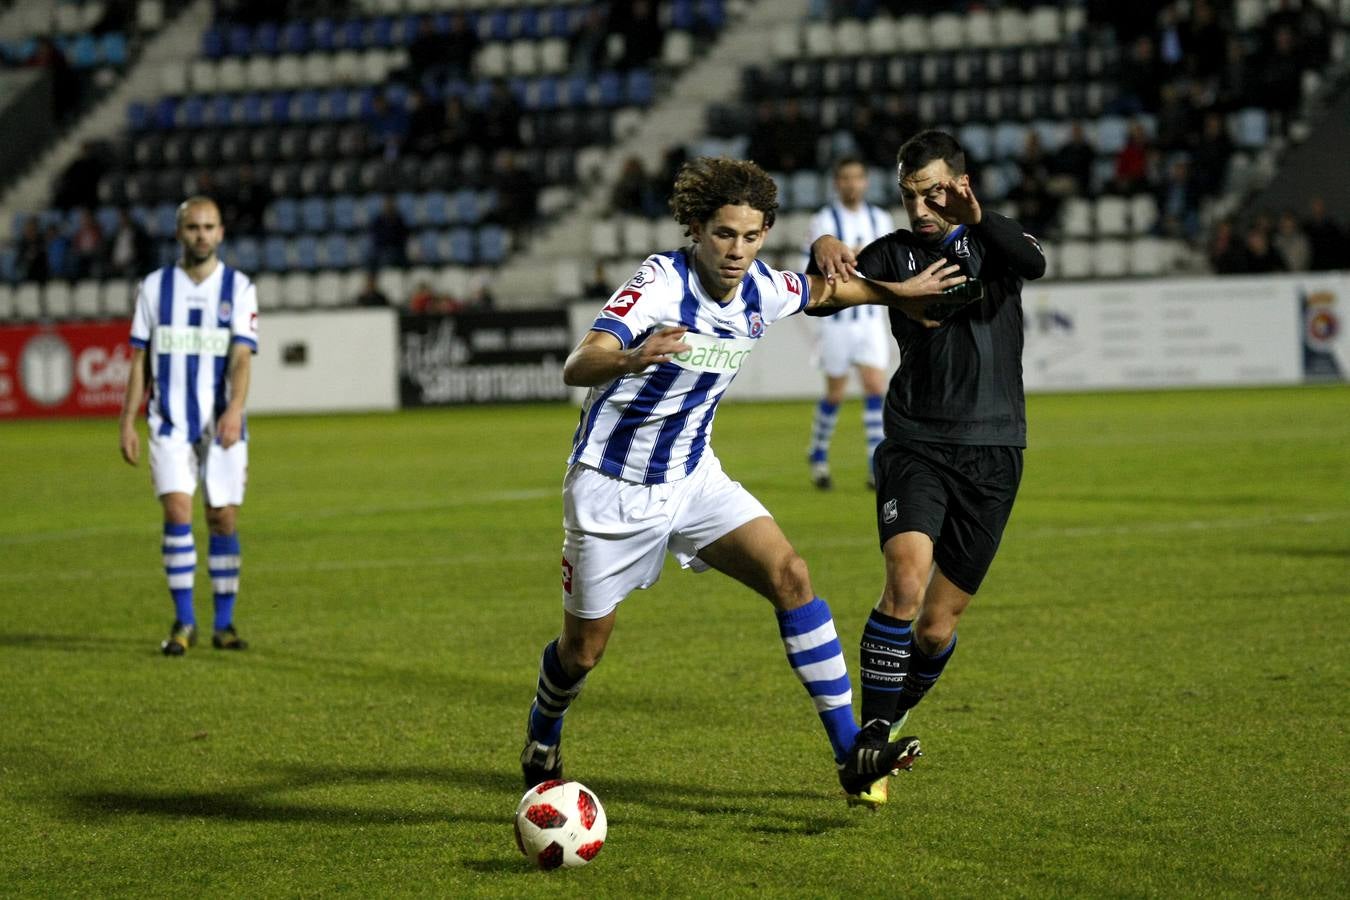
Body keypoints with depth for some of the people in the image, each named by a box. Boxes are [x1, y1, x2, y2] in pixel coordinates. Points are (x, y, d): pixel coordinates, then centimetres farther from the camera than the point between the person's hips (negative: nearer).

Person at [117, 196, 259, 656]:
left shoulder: (239, 289, 0)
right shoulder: (155, 286, 5)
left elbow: (242, 357, -11)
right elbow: (140, 359, 8)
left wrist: (234, 411, -27)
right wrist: (127, 423, 2)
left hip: (222, 425, 0)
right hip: (170, 424, 0)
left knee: (223, 519, 2)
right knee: (177, 511, -12)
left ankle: (224, 623, 13)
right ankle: (183, 621, -4)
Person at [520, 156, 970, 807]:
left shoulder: (760, 291, -5)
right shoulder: (661, 282, -25)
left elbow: (822, 292, 21)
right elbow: (576, 367, -38)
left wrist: (897, 291, 15)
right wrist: (632, 359, -58)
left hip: (692, 477, 5)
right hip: (611, 486, -5)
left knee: (790, 576, -15)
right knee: (583, 649, 6)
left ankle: (851, 750, -16)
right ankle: (541, 744, 40)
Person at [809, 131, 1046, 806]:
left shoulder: (993, 239, 4)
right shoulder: (897, 251, 8)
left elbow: (1034, 264, -19)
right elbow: (837, 287, -5)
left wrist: (976, 217, -38)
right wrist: (827, 251, -28)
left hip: (991, 454, 0)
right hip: (915, 446, 0)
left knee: (938, 625, 2)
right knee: (905, 582, -24)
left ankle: (887, 723, 28)